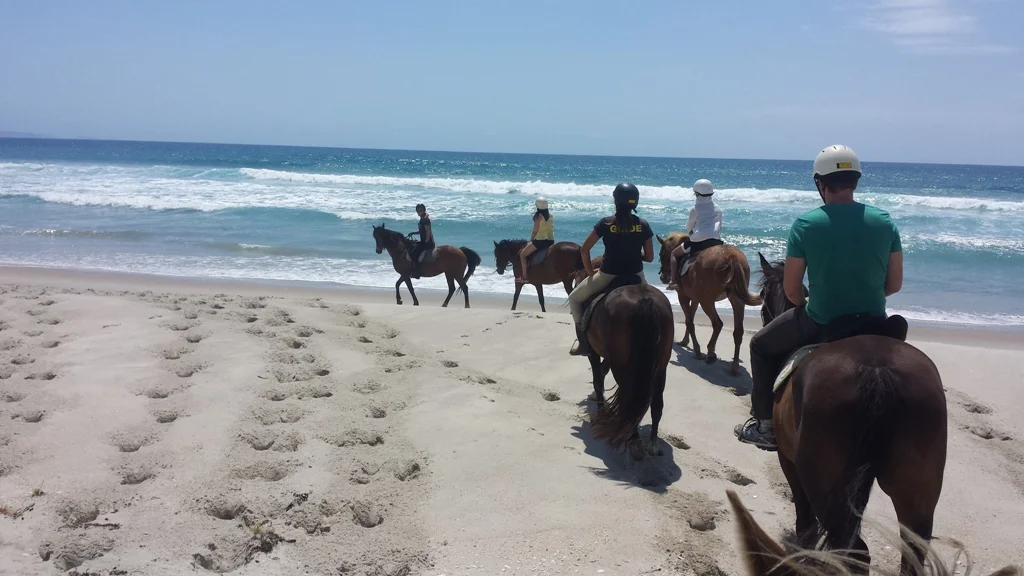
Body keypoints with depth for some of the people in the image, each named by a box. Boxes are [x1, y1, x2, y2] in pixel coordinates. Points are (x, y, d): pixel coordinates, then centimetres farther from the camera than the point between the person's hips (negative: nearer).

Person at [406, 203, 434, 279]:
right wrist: (413, 233, 11)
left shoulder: (425, 219, -14)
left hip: (427, 242, -11)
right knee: (411, 249, 20)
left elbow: (428, 231, -19)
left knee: (413, 254, -21)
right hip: (424, 242, 11)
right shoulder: (422, 219, 15)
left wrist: (426, 242, -20)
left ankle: (416, 272, -19)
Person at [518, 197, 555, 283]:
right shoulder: (551, 215, 9)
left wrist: (530, 241, 5)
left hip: (540, 241, -7)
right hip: (551, 241, 7)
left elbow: (535, 231, -10)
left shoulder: (538, 216, -11)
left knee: (522, 254, 3)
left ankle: (524, 277, -4)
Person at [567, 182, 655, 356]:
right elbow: (649, 257, 0)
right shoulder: (643, 225, -3)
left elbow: (584, 250, -7)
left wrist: (590, 272, 5)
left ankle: (583, 342, 14)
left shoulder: (606, 223, -9)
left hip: (608, 275, -2)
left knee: (575, 298, 20)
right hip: (635, 276, 3)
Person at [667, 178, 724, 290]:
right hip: (716, 242, 5)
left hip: (698, 241, -5)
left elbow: (689, 227, 6)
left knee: (674, 254, 13)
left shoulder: (695, 208, -2)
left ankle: (673, 281, 1)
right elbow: (720, 227, 18)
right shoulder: (718, 209, 13)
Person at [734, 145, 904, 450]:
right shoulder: (884, 222, -4)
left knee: (761, 346, 24)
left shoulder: (805, 224, -12)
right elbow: (894, 284, 2)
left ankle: (766, 425, 23)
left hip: (819, 324, -3)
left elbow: (791, 290, -8)